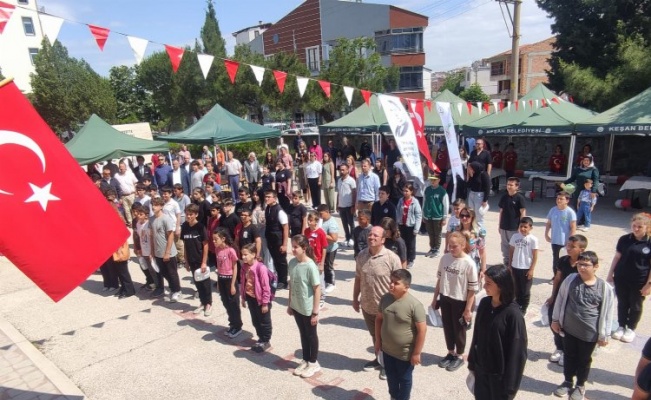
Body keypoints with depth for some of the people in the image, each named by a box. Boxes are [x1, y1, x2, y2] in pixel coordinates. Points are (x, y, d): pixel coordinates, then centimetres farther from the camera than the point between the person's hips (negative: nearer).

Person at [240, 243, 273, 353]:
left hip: (260, 299, -7)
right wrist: (243, 298, 12)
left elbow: (266, 287, -21)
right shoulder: (244, 267, -4)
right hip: (250, 298, 7)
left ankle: (266, 341, 29)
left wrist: (265, 303, -17)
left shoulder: (261, 268, -26)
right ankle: (261, 339, 39)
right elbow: (242, 283, 8)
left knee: (264, 322, 12)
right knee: (255, 321, 21)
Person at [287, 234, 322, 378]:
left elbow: (317, 289, -18)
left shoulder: (310, 266, -23)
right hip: (296, 307, 6)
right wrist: (289, 304, 10)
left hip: (308, 309, -5)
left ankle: (314, 363, 32)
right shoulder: (292, 262, -4)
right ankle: (305, 360, 39)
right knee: (303, 334, 21)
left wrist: (315, 312, -15)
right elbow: (291, 284, 6)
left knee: (311, 335, 14)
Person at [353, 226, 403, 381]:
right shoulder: (361, 255, -5)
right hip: (367, 306, 5)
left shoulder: (392, 258, -20)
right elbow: (358, 279, 6)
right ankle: (378, 358, 46)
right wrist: (355, 298, 9)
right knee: (375, 335, 24)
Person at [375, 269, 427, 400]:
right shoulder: (385, 298, -9)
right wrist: (378, 340, 7)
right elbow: (379, 319, 5)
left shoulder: (414, 305, -26)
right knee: (391, 376, 26)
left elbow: (422, 330, -20)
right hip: (387, 350, 5)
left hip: (405, 353, -5)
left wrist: (416, 353, -15)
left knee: (404, 379, 19)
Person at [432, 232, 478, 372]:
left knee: (459, 329, 13)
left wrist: (468, 309, -12)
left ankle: (459, 356, 34)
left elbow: (472, 289, -14)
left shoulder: (469, 263, -20)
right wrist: (435, 298, 10)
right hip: (445, 299, 5)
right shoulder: (444, 258, -5)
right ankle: (451, 353, 38)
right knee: (447, 327, 18)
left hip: (460, 301, -4)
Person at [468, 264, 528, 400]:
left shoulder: (512, 314, -22)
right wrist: (472, 363, 11)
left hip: (499, 373, -5)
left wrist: (510, 385, -14)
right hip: (481, 369, 5)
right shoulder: (484, 304, -5)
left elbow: (517, 351, -17)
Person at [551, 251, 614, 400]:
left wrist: (604, 335, 0)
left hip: (589, 333, -1)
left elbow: (607, 313, -5)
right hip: (569, 329, 2)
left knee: (584, 360, 17)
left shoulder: (605, 288, -14)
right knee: (569, 356, 18)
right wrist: (555, 319, 5)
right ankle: (568, 382, 38)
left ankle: (580, 386, 38)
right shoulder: (571, 280, -10)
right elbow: (560, 299, 1)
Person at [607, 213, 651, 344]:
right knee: (622, 303, 16)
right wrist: (610, 274, 4)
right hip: (621, 278, 2)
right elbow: (617, 257, 4)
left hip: (639, 281, -2)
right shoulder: (624, 239, -4)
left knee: (635, 306, 15)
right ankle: (621, 326, 33)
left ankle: (631, 329, 32)